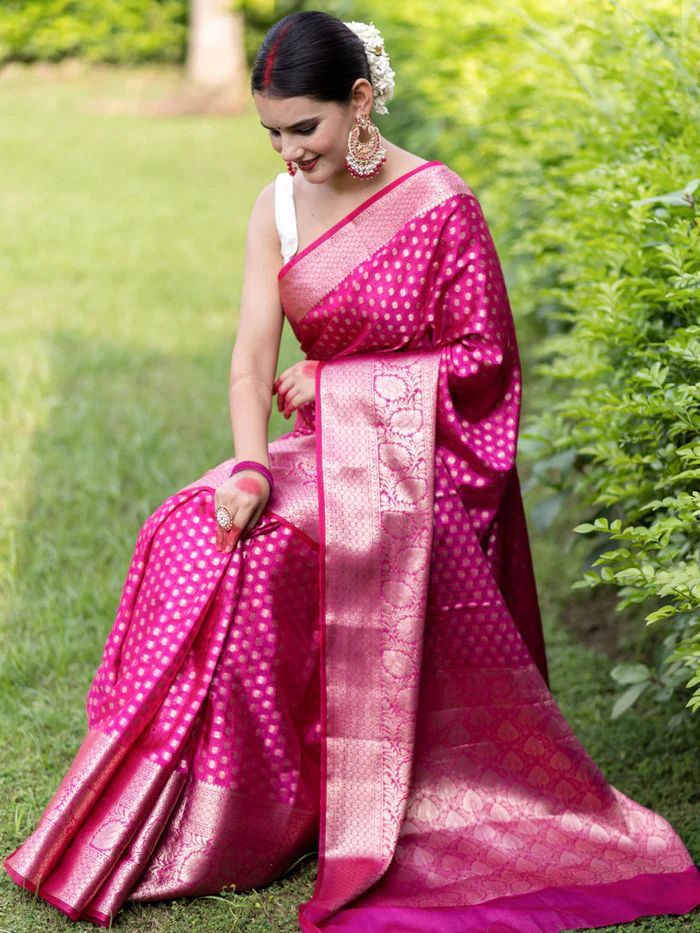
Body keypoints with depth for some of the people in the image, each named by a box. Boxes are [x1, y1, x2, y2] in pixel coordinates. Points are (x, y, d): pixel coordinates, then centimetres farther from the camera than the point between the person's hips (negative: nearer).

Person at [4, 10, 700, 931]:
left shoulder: (439, 204, -11)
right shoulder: (278, 207, 5)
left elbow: (483, 356, -8)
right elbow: (253, 355, -3)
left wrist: (332, 382, -8)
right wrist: (251, 468, -21)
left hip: (417, 460, -6)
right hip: (327, 452, 6)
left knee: (245, 557, -25)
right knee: (196, 533, -17)